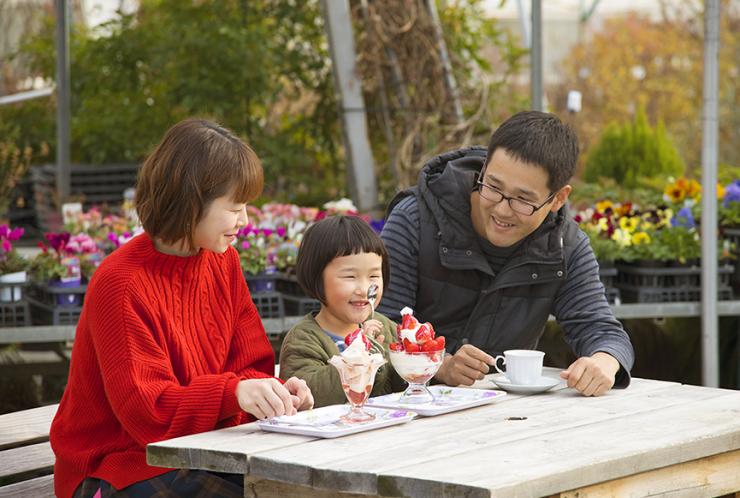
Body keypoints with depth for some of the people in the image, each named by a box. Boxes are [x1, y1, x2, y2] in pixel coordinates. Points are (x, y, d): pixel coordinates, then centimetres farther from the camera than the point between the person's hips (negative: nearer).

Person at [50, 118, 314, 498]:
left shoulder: (223, 261, 6)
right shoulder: (120, 283, -18)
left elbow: (248, 366, 8)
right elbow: (145, 409, -22)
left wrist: (272, 392, -15)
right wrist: (233, 392, -36)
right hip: (117, 466, -7)